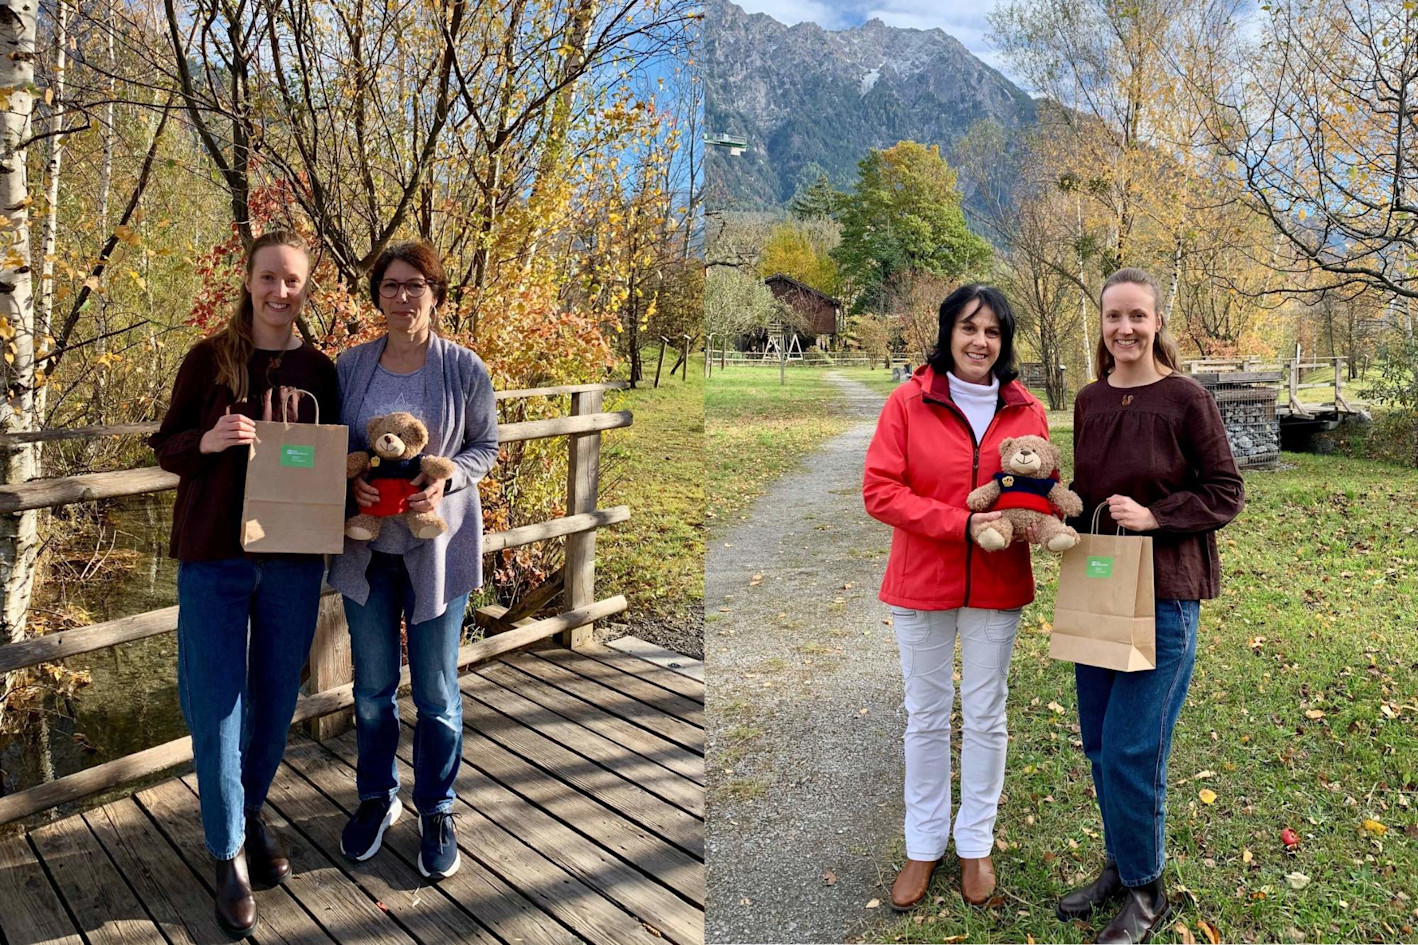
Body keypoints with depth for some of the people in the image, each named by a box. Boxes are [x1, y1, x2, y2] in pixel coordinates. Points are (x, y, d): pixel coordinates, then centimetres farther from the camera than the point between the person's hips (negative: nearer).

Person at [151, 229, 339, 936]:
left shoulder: (318, 369, 4)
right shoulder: (210, 359, -3)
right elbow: (166, 447, 1)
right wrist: (206, 441, -20)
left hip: (294, 558, 3)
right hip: (215, 557, -2)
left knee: (275, 695, 14)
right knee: (216, 704, 2)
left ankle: (250, 813, 37)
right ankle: (230, 853, 19)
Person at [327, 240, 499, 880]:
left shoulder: (463, 368, -7)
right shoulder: (350, 366, 0)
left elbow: (485, 445, 1)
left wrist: (445, 482, -18)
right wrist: (350, 483, -12)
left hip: (436, 548, -2)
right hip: (366, 546, 3)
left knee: (437, 693, 8)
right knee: (372, 689, 15)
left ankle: (436, 811, 28)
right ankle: (377, 798, 37)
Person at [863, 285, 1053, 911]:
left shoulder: (1027, 411, -2)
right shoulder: (908, 402, -9)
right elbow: (879, 490, -14)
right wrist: (961, 523, -22)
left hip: (997, 584, 2)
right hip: (921, 582, -1)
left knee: (985, 717, 14)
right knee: (925, 717, 13)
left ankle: (975, 842, 32)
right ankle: (924, 844, 30)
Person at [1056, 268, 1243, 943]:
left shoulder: (1186, 400, -10)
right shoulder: (1089, 401, 6)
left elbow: (1226, 494, -6)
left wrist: (1155, 516, -19)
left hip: (1164, 596, -6)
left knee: (1130, 748, -4)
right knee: (1099, 743, 12)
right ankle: (1120, 867, 32)